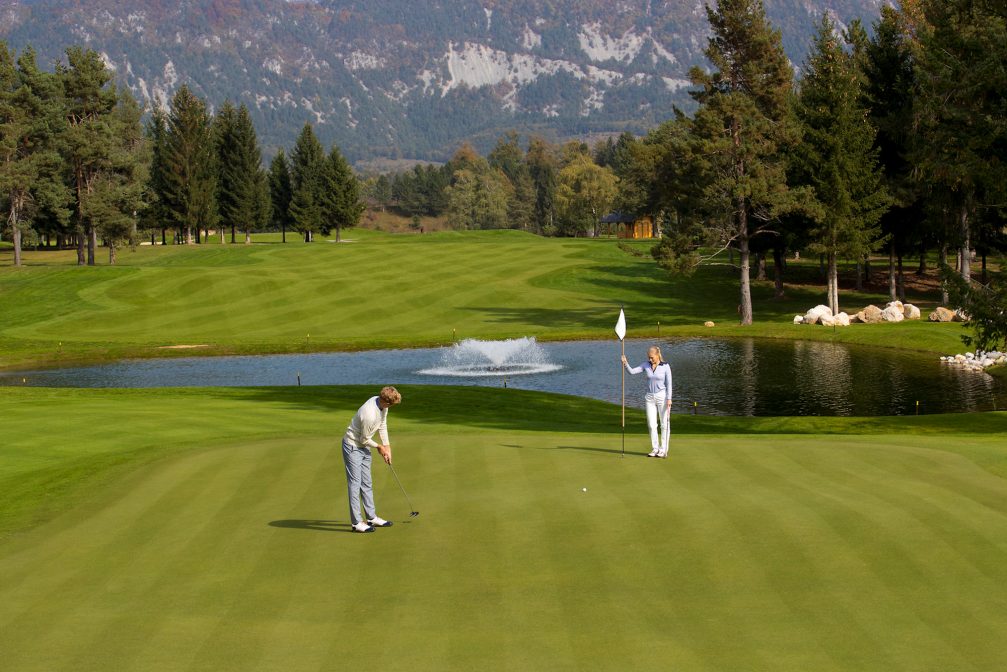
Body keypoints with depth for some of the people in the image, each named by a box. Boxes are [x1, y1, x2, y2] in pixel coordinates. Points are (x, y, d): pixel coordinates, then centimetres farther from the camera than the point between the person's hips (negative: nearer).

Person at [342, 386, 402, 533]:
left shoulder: (382, 404, -7)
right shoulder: (370, 414, -34)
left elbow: (383, 426, 8)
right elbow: (364, 439, -21)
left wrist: (387, 447, 6)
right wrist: (379, 447, -3)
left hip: (364, 447, 9)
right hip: (353, 446, -9)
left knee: (366, 483, 15)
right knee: (355, 483, -8)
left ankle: (371, 517, 23)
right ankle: (356, 522, -6)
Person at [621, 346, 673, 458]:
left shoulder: (666, 366, -9)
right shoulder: (646, 365, 2)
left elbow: (669, 384, -10)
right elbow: (632, 371, -2)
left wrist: (669, 399, -16)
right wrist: (625, 363, -21)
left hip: (662, 396, -4)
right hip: (650, 397, 4)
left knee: (664, 424, 1)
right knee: (651, 424, 3)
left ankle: (663, 450, 6)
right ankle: (655, 449, 11)